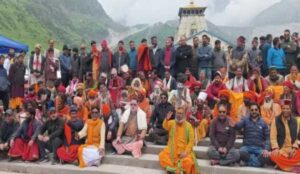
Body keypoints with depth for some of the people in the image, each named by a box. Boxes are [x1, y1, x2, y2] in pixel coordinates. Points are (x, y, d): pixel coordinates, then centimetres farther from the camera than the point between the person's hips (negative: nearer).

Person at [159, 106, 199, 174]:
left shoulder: (188, 126, -3)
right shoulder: (172, 123, 0)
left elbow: (191, 141, -4)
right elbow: (165, 126, -23)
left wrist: (186, 152, -16)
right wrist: (167, 119, -44)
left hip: (184, 151, -1)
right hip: (172, 150, 2)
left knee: (188, 161, -28)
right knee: (162, 156, -22)